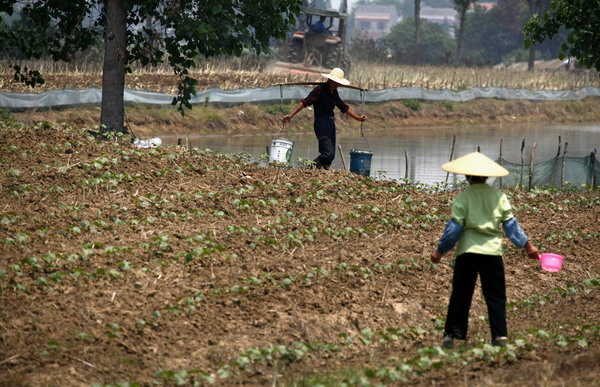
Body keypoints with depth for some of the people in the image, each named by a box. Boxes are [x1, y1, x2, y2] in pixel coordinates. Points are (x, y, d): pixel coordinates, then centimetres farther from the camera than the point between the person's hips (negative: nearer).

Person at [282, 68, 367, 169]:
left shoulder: (334, 92, 13)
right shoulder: (320, 90, -12)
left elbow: (344, 108, 23)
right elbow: (304, 103, -19)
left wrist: (358, 118, 14)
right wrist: (291, 115, -28)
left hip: (331, 123, 9)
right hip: (321, 124, -9)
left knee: (331, 155, 7)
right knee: (328, 153, -19)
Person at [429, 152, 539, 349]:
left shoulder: (463, 198, -6)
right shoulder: (498, 196, 2)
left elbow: (454, 227, -7)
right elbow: (511, 223, 5)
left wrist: (440, 251, 1)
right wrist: (527, 245, 13)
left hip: (467, 252, -2)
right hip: (492, 252, 2)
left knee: (460, 296, 6)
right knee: (496, 297, 7)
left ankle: (450, 336, 6)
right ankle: (500, 336, -1)